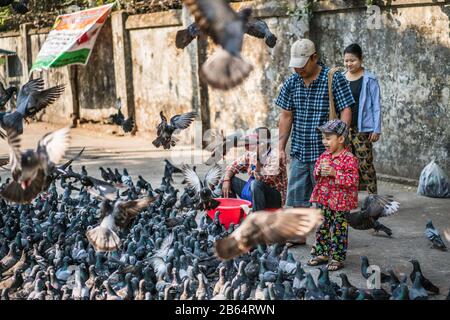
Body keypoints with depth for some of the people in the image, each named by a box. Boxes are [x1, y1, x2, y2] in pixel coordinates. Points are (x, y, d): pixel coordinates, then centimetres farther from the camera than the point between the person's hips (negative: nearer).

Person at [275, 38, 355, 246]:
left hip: (325, 151, -5)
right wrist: (281, 148, 7)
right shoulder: (292, 83, 7)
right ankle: (299, 235, 22)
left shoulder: (334, 79, -7)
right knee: (297, 195, 9)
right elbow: (286, 116, 10)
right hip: (299, 151, 5)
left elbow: (345, 111, -10)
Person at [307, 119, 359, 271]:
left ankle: (338, 258, 9)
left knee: (338, 230, 1)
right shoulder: (324, 155, 8)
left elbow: (353, 179, -20)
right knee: (322, 227, 13)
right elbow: (316, 173, 18)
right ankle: (322, 253, 24)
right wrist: (318, 171, -6)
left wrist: (335, 173, -26)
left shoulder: (349, 158, -15)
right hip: (324, 199, 7)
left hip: (340, 201, -7)